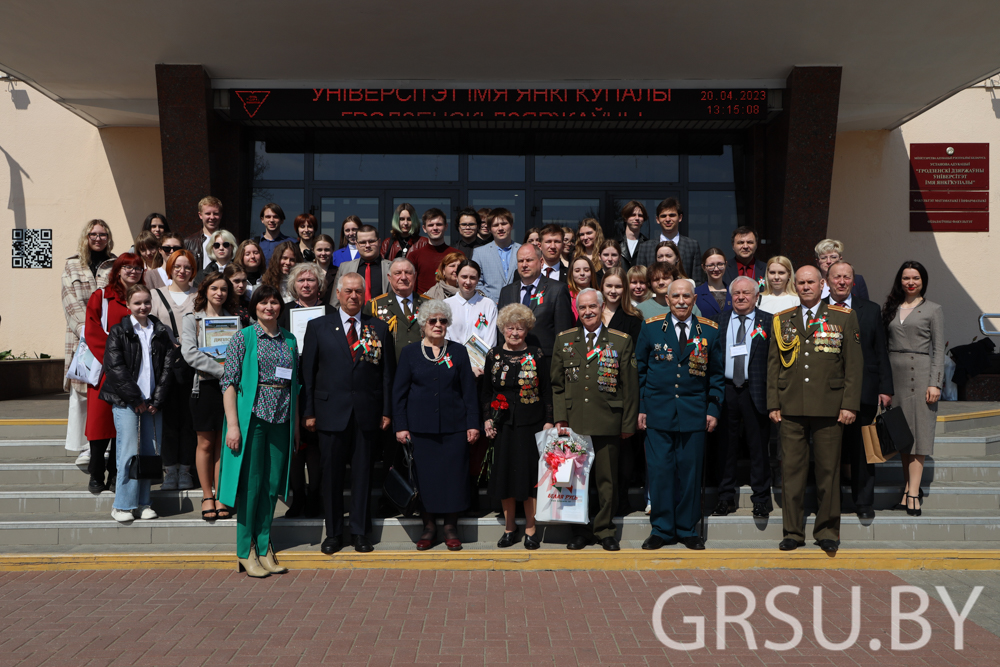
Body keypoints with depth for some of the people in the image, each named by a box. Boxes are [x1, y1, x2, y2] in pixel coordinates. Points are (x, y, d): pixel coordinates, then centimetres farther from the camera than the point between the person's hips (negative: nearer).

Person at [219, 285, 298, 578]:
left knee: (273, 484, 7)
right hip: (251, 417, -4)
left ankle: (263, 548, 18)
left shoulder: (289, 341, 12)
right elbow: (229, 382, -6)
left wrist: (296, 424, 12)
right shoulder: (243, 337, -1)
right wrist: (232, 424, -13)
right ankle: (246, 552, 10)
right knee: (251, 483, 0)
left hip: (280, 420, 4)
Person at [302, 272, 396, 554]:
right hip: (331, 411, -1)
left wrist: (387, 411, 1)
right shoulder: (318, 327, 5)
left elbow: (387, 372, 7)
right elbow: (307, 372, 4)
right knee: (331, 474, 5)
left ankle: (360, 533, 17)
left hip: (366, 413, 1)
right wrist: (308, 412, -2)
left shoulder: (379, 328, 8)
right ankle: (333, 533, 17)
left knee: (363, 473, 6)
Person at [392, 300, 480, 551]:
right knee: (424, 476, 3)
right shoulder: (409, 353, 5)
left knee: (454, 474, 0)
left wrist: (472, 424, 0)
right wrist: (400, 426, -1)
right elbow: (399, 392, 5)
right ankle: (428, 526, 16)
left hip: (454, 426, 0)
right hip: (421, 427, 0)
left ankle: (451, 526, 12)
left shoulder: (458, 352, 7)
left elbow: (469, 391, 6)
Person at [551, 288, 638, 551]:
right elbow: (557, 384, 9)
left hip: (607, 423, -1)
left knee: (606, 480, 5)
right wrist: (559, 418, 1)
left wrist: (628, 423, 1)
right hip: (573, 423, 2)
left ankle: (605, 530, 19)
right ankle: (580, 531, 20)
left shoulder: (621, 341, 3)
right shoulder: (564, 340, 9)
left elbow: (629, 386, 3)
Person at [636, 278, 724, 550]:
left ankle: (687, 529, 18)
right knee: (660, 471, 0)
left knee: (690, 472, 4)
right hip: (658, 413, 0)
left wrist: (713, 409, 1)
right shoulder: (651, 328, 5)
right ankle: (661, 529, 12)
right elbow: (640, 370, 7)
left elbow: (716, 374, 10)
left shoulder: (709, 331, 6)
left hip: (694, 414, 1)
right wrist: (641, 408, 1)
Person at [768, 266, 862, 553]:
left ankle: (827, 531, 16)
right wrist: (773, 404, 4)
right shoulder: (781, 320, 12)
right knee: (792, 469, 3)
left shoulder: (844, 318, 6)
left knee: (828, 470, 4)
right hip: (791, 408, 2)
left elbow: (854, 365, 3)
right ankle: (792, 531, 12)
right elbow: (773, 364, 11)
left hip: (829, 408, -1)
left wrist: (849, 405, -5)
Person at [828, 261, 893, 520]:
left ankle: (864, 502, 17)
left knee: (862, 449, 6)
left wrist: (885, 388, 2)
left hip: (863, 389, 1)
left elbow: (881, 352, 8)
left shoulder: (871, 310, 9)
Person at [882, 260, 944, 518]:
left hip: (920, 372, -4)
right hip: (894, 374, 4)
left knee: (919, 430, -6)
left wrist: (935, 383, -9)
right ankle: (908, 486, 12)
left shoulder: (933, 310, 4)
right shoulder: (890, 309, 13)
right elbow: (883, 345, 11)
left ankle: (913, 492, -9)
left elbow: (938, 350, 0)